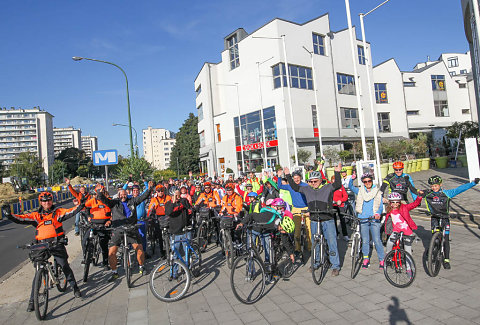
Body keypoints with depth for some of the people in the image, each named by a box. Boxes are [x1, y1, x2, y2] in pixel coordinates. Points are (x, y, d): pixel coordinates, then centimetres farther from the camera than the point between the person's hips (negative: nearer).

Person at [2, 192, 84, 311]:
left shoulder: (58, 212, 5)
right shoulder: (36, 215, 7)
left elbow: (71, 212, -8)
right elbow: (21, 219, -2)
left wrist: (81, 205, -24)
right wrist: (9, 215, -18)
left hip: (56, 244, -1)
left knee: (65, 266, 1)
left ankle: (75, 288, 19)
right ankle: (32, 300, 15)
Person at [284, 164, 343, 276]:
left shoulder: (328, 187, -1)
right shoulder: (307, 189, 9)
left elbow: (338, 185, -17)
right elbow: (295, 187, 13)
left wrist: (337, 172, -24)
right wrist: (288, 175, 13)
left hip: (327, 220, -4)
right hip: (314, 220, 4)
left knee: (332, 242, -2)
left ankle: (335, 266, 9)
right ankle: (315, 264, 28)